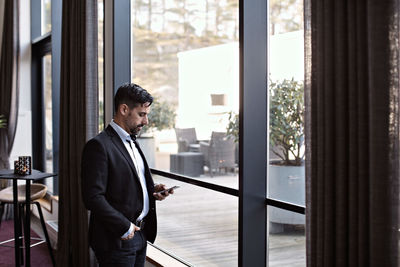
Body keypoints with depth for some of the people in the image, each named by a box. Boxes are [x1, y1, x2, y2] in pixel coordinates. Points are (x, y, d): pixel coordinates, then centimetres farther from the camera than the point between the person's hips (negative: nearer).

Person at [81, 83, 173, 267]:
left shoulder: (132, 142, 14)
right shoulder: (99, 145, -15)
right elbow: (93, 198, -20)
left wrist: (152, 190, 3)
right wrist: (125, 228, -17)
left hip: (140, 236, 8)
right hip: (117, 241, -8)